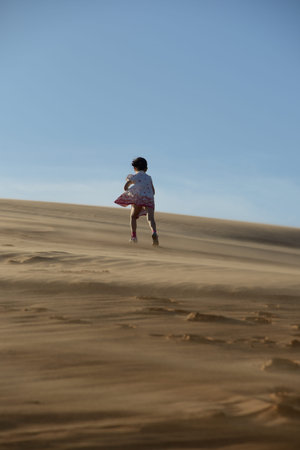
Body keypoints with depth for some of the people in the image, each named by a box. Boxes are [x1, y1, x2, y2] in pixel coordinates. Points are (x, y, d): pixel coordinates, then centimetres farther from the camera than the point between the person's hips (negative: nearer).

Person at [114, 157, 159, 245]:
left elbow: (126, 187, 4)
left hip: (138, 197, -1)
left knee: (133, 217, 17)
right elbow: (153, 191, 23)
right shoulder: (149, 177, 23)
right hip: (149, 198, 1)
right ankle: (154, 233, -42)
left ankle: (133, 236, 1)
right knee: (150, 218, -15)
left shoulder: (133, 176, 15)